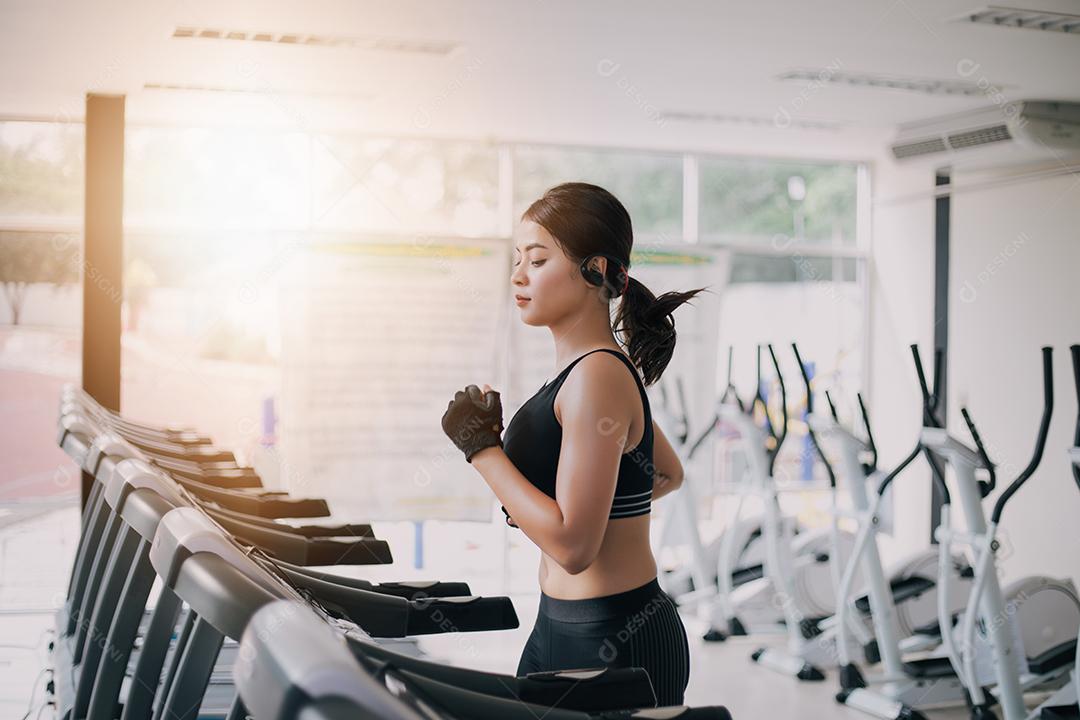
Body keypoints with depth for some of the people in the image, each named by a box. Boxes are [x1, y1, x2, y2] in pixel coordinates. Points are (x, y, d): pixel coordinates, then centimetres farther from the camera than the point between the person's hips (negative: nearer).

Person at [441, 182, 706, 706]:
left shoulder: (596, 377, -19)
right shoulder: (604, 368, 10)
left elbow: (572, 545, -23)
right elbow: (669, 474, 25)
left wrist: (482, 447, -18)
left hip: (615, 642, -9)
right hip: (561, 624, 9)